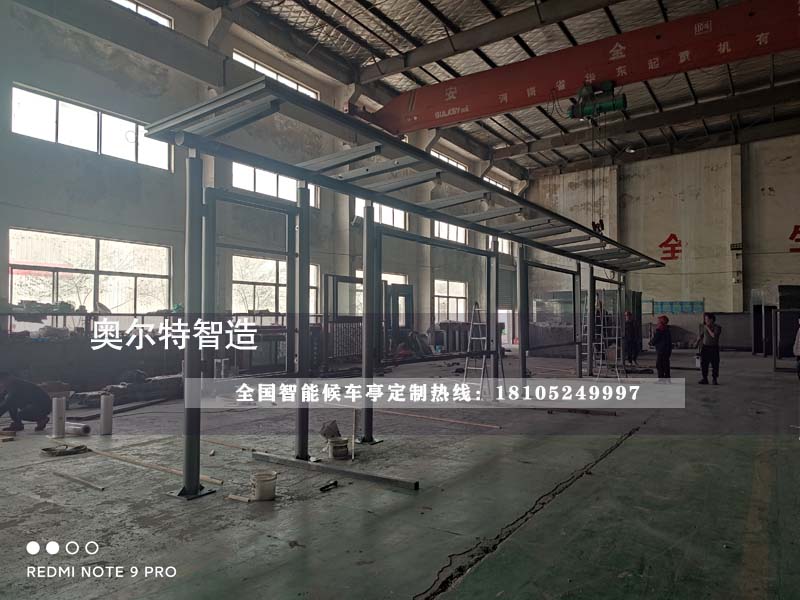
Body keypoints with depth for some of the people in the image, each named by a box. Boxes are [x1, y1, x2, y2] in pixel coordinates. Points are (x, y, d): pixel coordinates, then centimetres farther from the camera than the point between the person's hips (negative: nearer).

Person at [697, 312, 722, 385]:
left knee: (715, 365, -1)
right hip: (705, 347, 3)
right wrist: (697, 342, 4)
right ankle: (705, 379, 10)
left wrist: (708, 328, -16)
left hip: (714, 348, -3)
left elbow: (714, 335, -22)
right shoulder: (704, 327, 5)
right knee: (704, 364, 2)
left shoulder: (717, 327, -7)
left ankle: (714, 379, 11)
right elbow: (700, 335, 16)